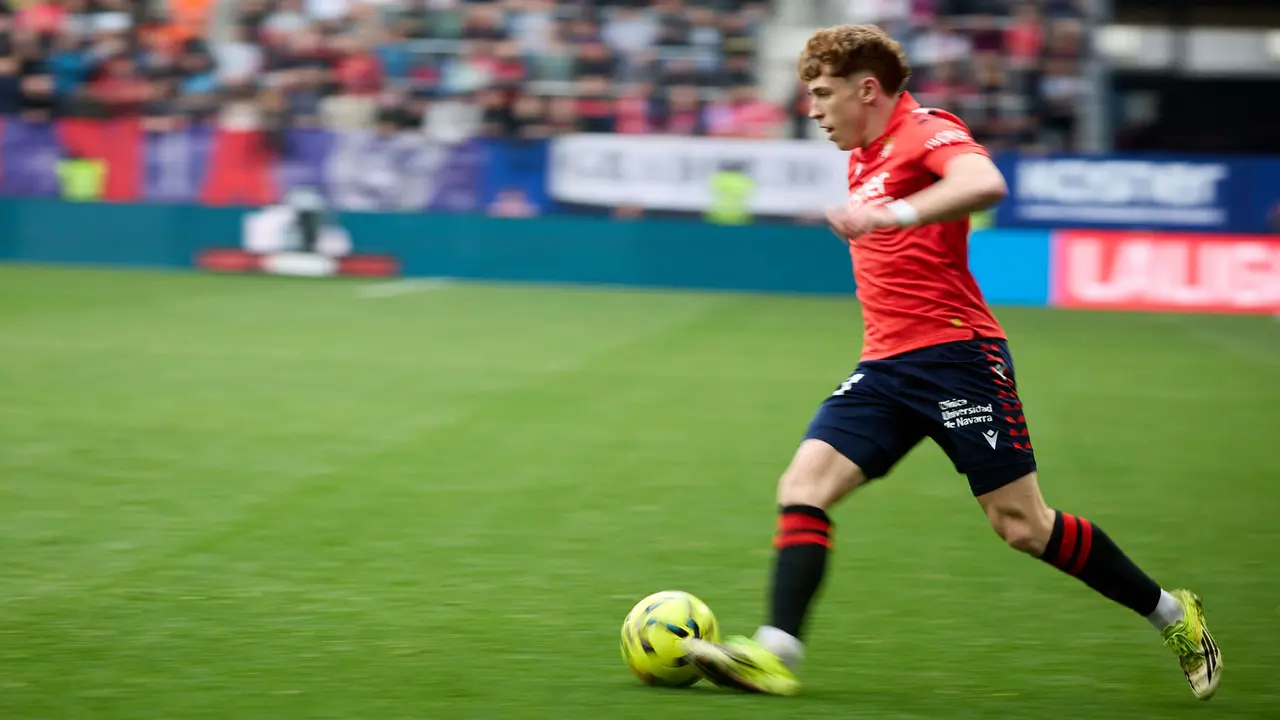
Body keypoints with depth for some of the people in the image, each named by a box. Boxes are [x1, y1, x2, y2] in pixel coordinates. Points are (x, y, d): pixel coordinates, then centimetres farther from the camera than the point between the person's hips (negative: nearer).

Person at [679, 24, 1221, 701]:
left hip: (956, 354, -8)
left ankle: (1173, 616, 13)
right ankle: (774, 655, -20)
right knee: (803, 486, -12)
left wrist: (890, 213, -41)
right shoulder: (862, 159, 19)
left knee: (1024, 526, -5)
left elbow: (985, 183, -32)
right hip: (885, 366, 8)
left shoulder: (926, 131, -9)